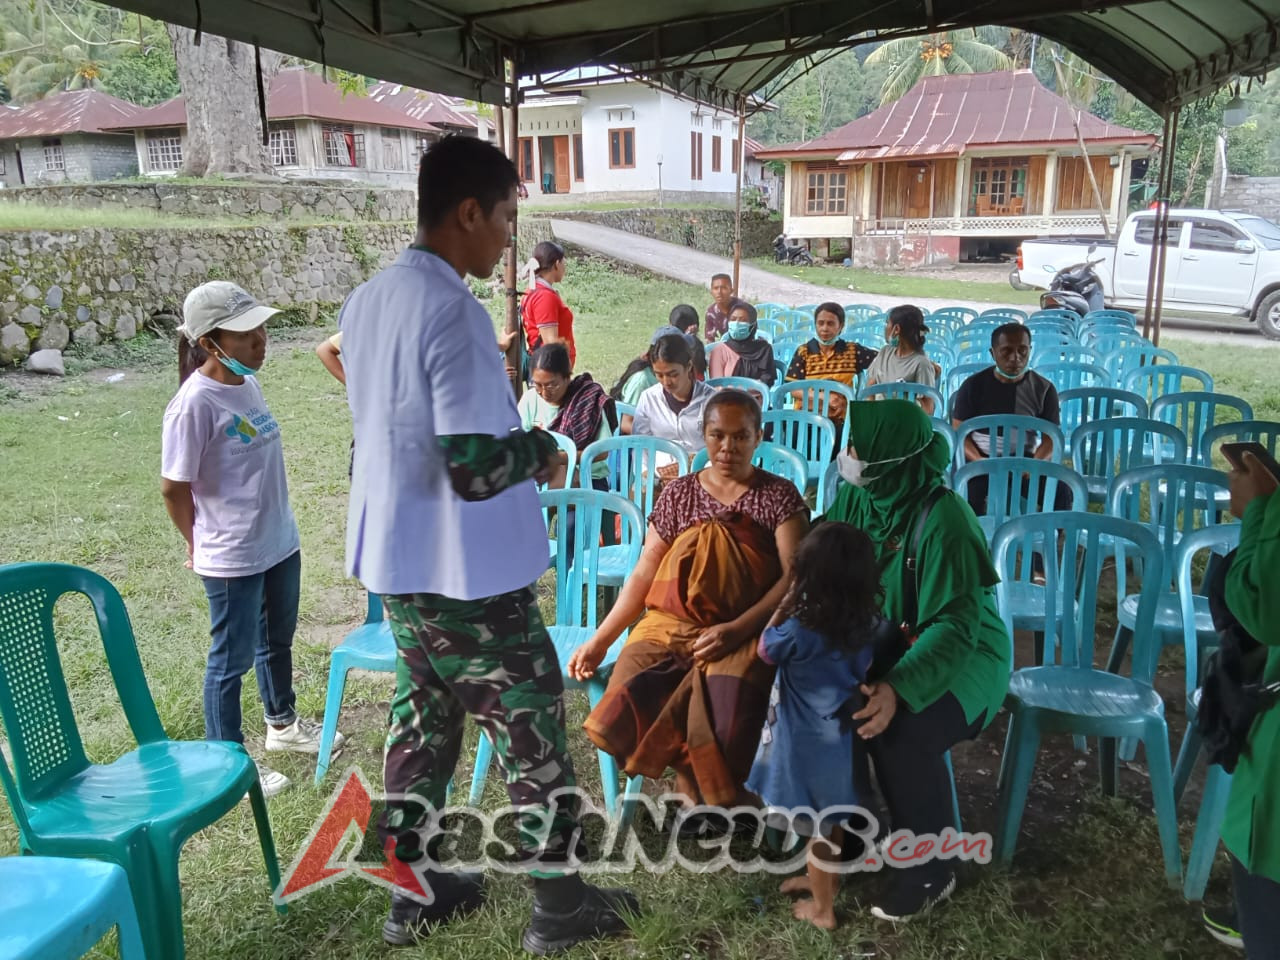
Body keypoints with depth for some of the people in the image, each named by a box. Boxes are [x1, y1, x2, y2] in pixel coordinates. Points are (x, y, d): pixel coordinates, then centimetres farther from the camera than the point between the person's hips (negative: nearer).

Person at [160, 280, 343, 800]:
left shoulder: (247, 383, 1)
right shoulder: (195, 403, -23)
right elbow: (174, 487, -16)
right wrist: (200, 545, -3)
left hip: (280, 543, 8)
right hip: (232, 560, -8)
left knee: (278, 640, 24)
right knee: (232, 659, 8)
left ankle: (283, 724, 46)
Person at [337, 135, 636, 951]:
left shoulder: (367, 301, 6)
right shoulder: (455, 311, -23)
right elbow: (474, 467, -28)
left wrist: (500, 398, 15)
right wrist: (542, 448, -8)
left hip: (398, 558, 9)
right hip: (466, 572, -8)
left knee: (423, 720, 20)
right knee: (534, 728, 8)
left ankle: (415, 889, 34)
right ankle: (562, 903, 24)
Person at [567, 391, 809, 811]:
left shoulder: (779, 496, 6)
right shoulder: (679, 493, 12)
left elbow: (794, 577, -4)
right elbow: (643, 575, 10)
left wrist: (736, 629, -17)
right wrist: (599, 639, 1)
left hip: (744, 632, -2)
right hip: (670, 626, 3)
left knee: (720, 725, -29)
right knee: (623, 709, -24)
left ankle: (707, 784, 5)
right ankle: (688, 774, 2)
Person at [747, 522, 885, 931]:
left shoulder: (800, 631, -29)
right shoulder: (869, 624, -11)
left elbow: (765, 650, -8)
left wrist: (785, 605, -9)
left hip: (811, 744, -6)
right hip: (842, 737, 6)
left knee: (819, 825, 13)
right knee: (831, 818, 27)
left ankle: (822, 909, 31)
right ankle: (824, 876, 49)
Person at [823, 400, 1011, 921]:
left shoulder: (944, 521, -26)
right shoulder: (856, 496, -5)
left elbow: (955, 626, -29)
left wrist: (900, 687, -42)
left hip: (960, 653, -6)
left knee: (902, 732, -32)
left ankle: (929, 871, -7)